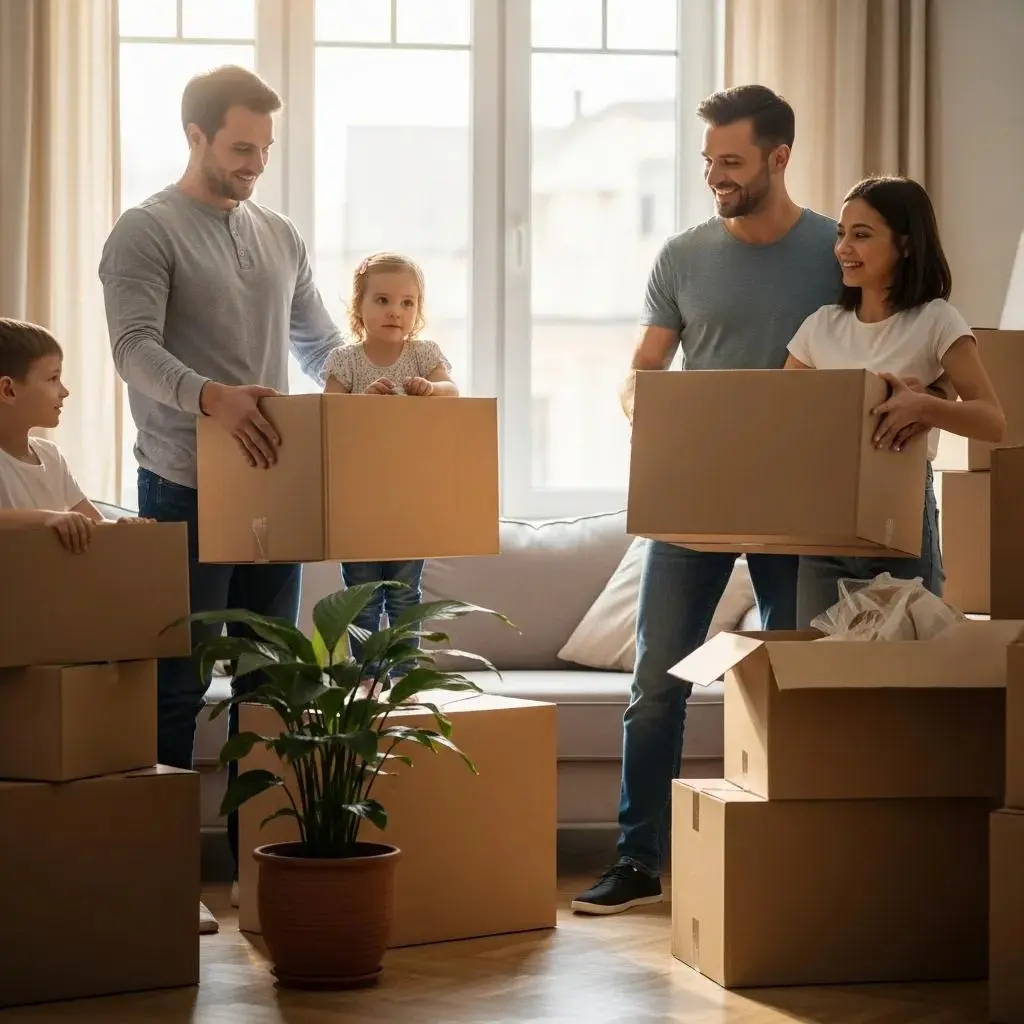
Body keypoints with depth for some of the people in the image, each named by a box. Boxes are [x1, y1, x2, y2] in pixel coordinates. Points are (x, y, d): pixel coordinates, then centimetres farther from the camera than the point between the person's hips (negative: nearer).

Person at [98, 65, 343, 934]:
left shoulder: (282, 237, 15)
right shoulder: (147, 231, -5)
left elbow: (320, 342, 21)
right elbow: (135, 347, -18)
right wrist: (209, 395, -36)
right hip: (187, 488, -6)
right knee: (179, 683, -4)